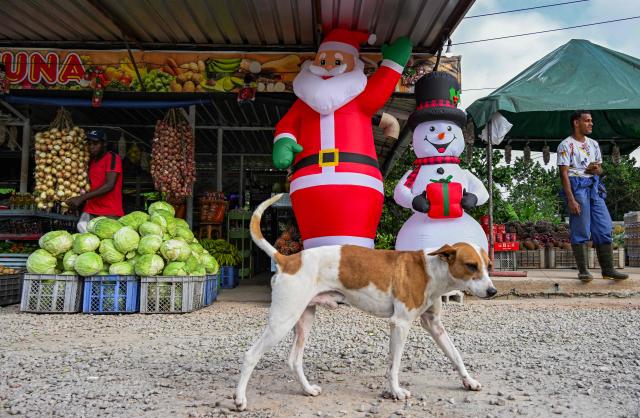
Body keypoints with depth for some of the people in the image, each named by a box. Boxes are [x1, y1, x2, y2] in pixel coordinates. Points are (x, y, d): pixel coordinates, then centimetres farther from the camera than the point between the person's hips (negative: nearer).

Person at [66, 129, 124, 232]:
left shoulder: (112, 157, -6)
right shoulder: (91, 161, 18)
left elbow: (109, 185, -17)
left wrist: (81, 198, -19)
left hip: (110, 212, -6)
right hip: (90, 210, 6)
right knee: (82, 228, -14)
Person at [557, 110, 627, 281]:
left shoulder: (593, 144, 17)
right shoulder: (566, 145, -3)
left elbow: (600, 168, 24)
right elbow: (564, 173, -10)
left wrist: (597, 169, -3)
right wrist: (571, 199, -18)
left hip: (594, 186, 6)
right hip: (576, 186, -6)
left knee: (604, 228, 3)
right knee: (580, 230, -5)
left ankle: (608, 269, 10)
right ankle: (583, 270, 3)